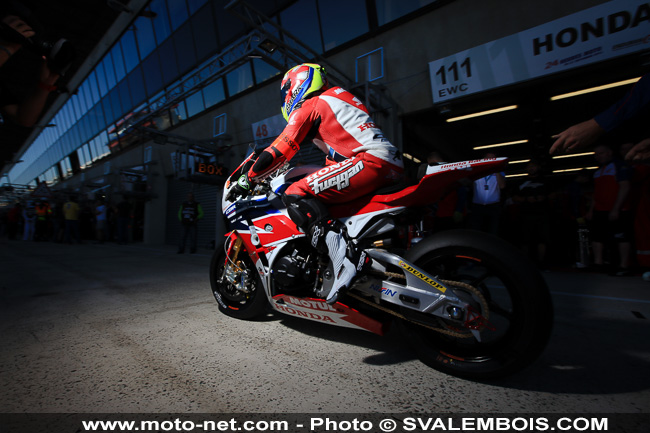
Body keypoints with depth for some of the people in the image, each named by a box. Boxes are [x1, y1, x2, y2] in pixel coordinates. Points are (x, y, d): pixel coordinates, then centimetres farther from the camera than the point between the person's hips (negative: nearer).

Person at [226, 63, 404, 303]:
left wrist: (246, 180, 11)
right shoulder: (340, 96, 32)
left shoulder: (309, 106, 5)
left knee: (295, 195, -16)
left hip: (371, 161, -10)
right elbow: (338, 151, 37)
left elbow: (280, 151, 1)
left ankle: (341, 254, -32)